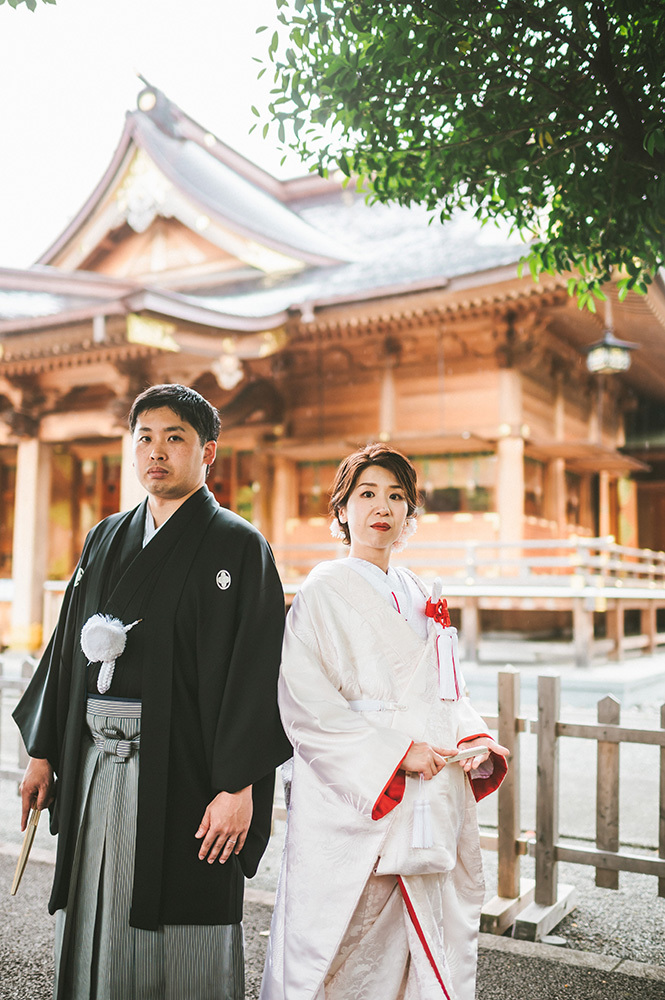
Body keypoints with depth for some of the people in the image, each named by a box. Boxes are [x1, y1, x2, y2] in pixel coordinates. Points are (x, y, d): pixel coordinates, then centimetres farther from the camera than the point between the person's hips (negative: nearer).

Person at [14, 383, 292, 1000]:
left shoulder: (237, 546, -5)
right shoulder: (106, 540, 13)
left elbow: (256, 667, -12)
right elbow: (68, 646, 15)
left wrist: (238, 786, -17)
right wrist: (42, 751, 10)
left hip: (179, 768, -5)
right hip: (93, 764, 5)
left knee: (181, 944, 3)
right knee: (93, 927, 13)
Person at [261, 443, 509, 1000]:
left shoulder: (419, 600, 14)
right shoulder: (323, 592, -5)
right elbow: (306, 703, -13)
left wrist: (474, 741, -1)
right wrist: (396, 751, -17)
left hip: (430, 802, 6)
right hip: (355, 800, -6)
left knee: (434, 942, 10)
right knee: (345, 951, 1)